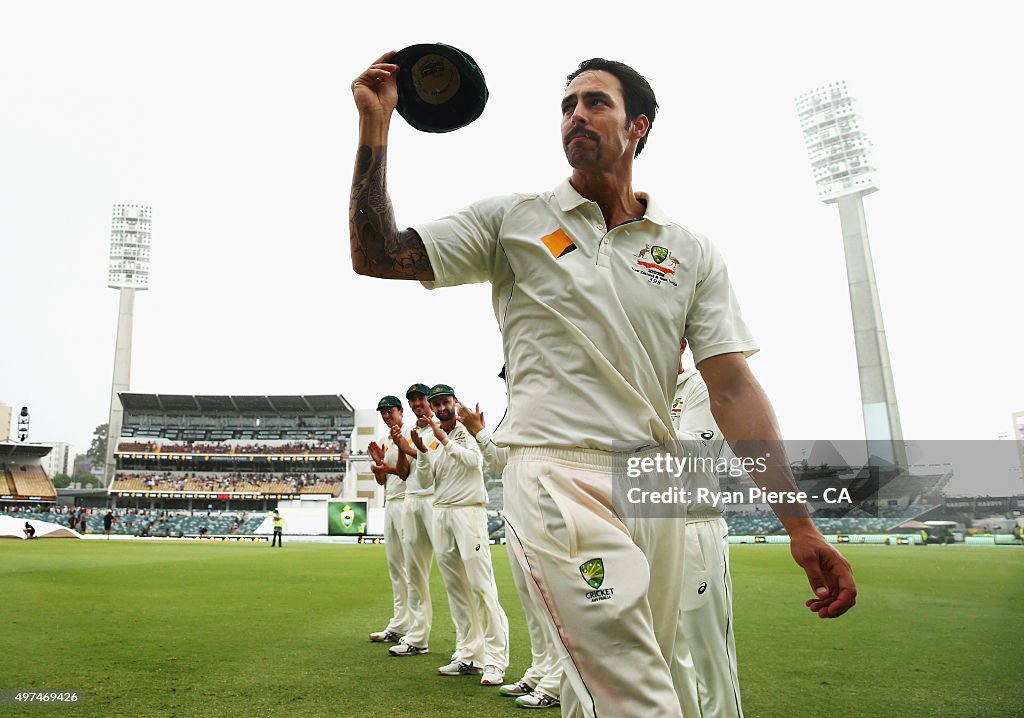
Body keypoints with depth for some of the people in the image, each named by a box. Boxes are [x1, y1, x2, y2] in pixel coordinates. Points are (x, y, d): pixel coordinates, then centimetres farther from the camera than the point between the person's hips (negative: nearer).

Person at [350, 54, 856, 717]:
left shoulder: (690, 251, 8)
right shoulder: (512, 220, 5)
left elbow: (733, 386, 2)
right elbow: (377, 255, 2)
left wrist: (800, 525, -5)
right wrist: (375, 126, -7)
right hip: (556, 473, -3)